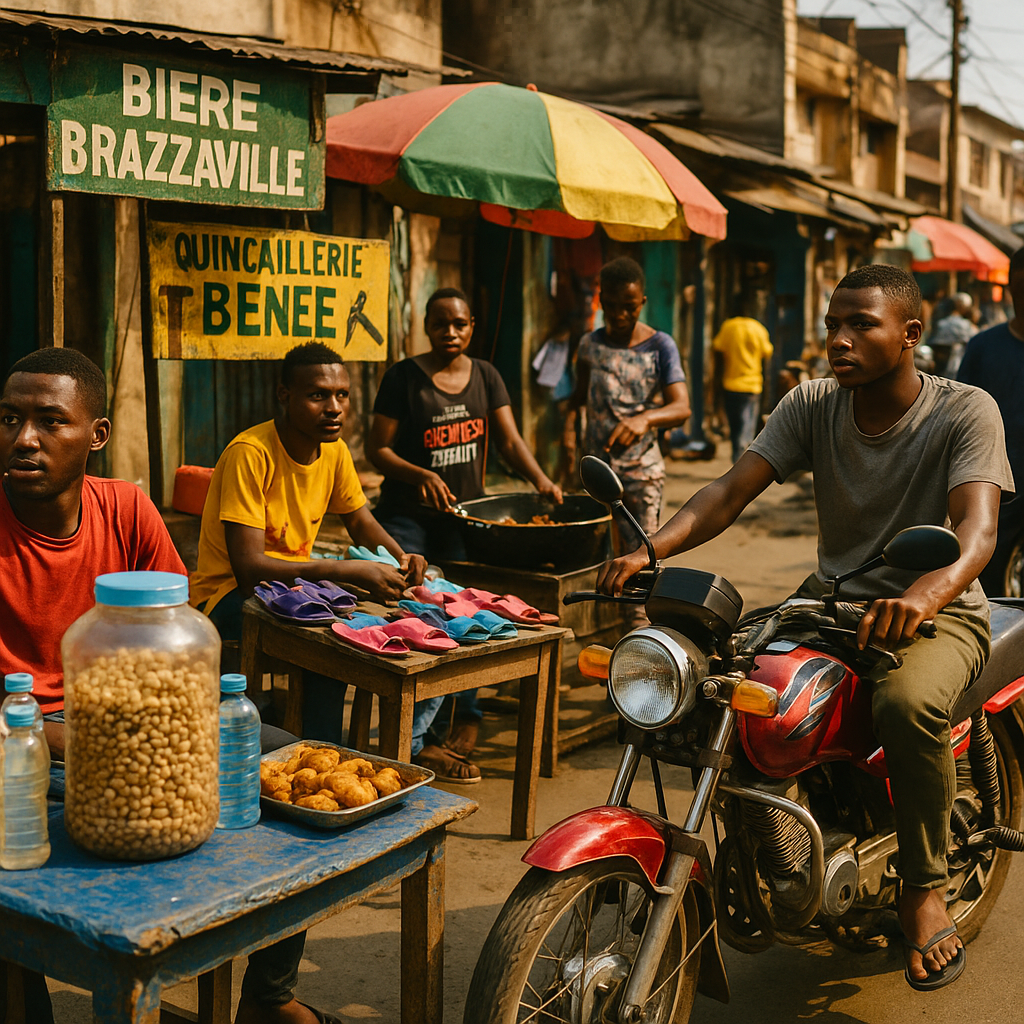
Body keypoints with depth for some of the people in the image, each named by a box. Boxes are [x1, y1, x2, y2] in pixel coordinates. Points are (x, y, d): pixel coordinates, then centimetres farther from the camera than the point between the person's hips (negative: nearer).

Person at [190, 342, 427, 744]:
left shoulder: (334, 450, 1)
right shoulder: (250, 453, -23)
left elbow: (362, 522, 14)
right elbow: (249, 566, -29)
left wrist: (401, 558, -10)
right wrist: (348, 571, -34)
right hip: (231, 594, -8)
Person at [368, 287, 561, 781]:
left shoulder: (484, 376, 11)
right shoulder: (404, 377, -3)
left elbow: (510, 441, 6)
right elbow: (377, 449, -5)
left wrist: (541, 481, -12)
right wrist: (420, 475, -22)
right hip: (408, 519, -4)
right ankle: (416, 742, -1)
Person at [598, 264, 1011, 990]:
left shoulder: (965, 412, -13)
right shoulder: (813, 404, 0)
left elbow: (978, 527, -29)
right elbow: (733, 490, -11)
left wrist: (924, 594, -52)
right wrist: (652, 548, -31)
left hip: (938, 609, -4)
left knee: (908, 704, -37)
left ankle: (924, 889, -10)